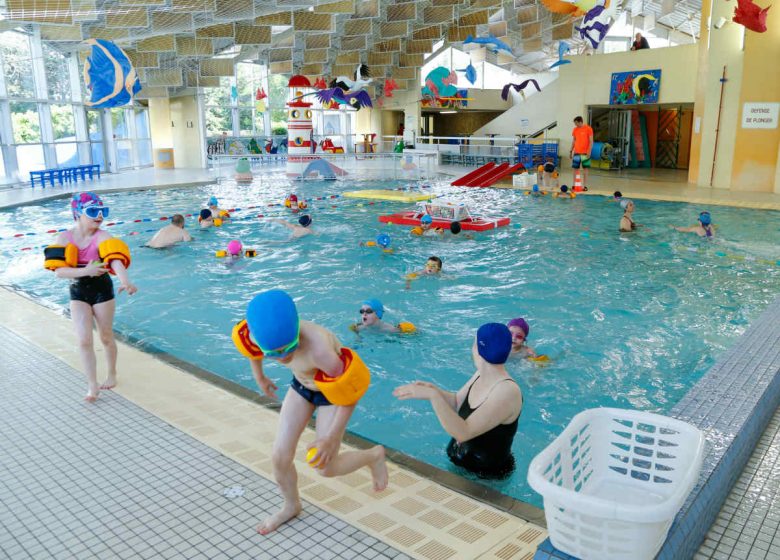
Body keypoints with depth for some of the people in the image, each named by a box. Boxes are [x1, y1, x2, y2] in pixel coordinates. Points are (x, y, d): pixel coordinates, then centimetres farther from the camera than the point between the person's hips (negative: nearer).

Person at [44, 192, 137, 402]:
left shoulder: (102, 236, -17)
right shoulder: (65, 237, -8)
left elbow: (116, 259, -36)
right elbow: (59, 270, -15)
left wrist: (125, 281, -54)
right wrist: (85, 271, -31)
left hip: (102, 290, -2)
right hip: (77, 292, 2)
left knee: (106, 336, 12)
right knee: (84, 340, -3)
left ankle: (112, 374, 35)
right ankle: (92, 385, 7)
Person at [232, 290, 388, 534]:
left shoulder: (318, 350, -44)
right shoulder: (258, 333, -28)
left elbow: (349, 395, -27)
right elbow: (249, 344, 2)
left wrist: (330, 438, -21)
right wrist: (259, 377, 15)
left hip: (334, 389, -5)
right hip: (302, 384, 5)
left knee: (325, 467, 0)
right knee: (280, 457, 5)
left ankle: (375, 455, 28)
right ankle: (291, 506, 35)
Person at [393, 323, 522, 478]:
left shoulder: (508, 391, -30)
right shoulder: (481, 375, -3)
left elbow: (463, 433, -35)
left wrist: (433, 395, -38)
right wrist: (434, 390, -11)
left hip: (487, 475, -7)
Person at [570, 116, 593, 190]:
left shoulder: (588, 129, -5)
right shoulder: (575, 130, 9)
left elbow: (591, 141, -6)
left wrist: (589, 151, -13)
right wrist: (571, 151, 11)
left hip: (585, 153, -4)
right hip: (576, 152, 4)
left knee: (585, 169, 0)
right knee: (575, 169, 3)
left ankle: (585, 186, 3)